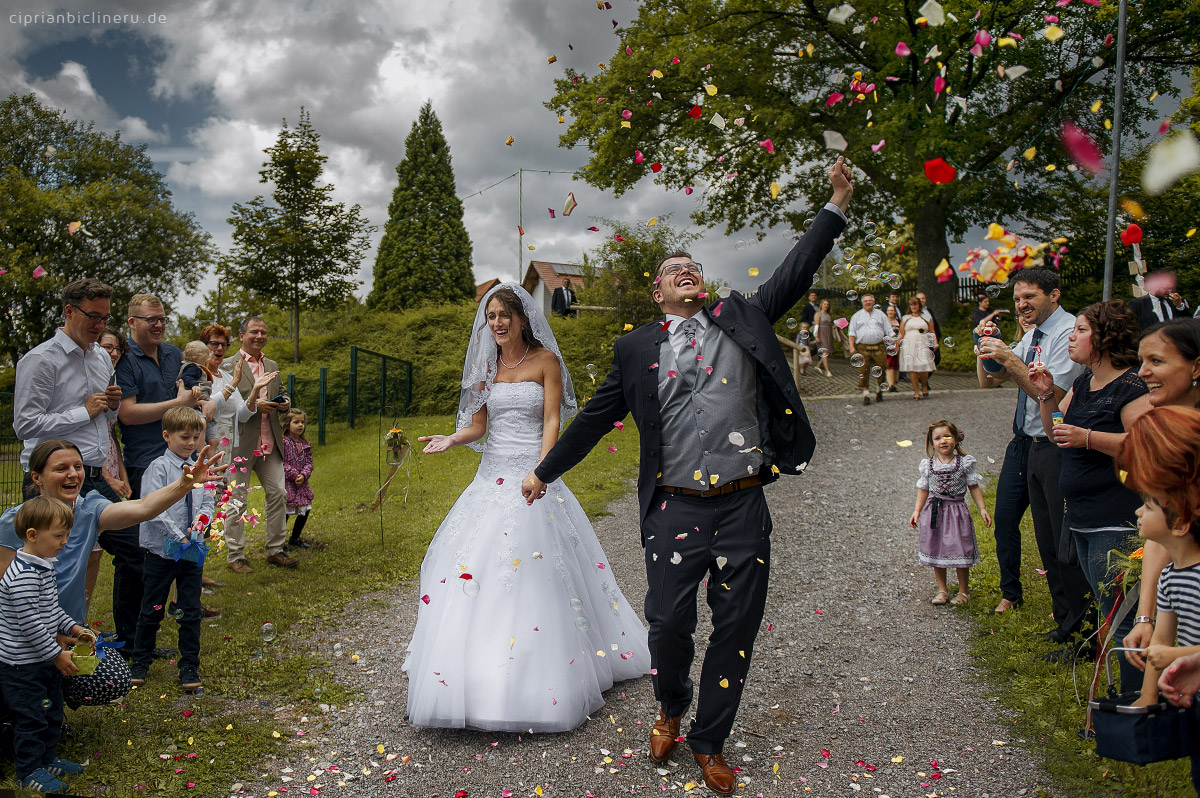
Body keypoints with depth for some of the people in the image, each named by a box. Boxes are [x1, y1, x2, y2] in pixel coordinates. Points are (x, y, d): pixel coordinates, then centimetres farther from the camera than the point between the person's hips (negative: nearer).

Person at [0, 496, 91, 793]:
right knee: (31, 718, 3)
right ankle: (29, 771, 19)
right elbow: (30, 624, -27)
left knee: (52, 711, 19)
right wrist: (57, 654, -20)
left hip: (44, 659, 10)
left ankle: (47, 759, 35)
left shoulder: (43, 566, 5)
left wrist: (72, 627, 8)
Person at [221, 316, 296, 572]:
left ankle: (275, 550, 18)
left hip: (270, 443, 6)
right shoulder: (229, 366, -5)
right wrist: (253, 405, -22)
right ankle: (236, 556, 12)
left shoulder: (272, 366, 15)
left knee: (278, 494, 6)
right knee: (237, 500, 2)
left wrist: (284, 403, 1)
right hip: (241, 443, -6)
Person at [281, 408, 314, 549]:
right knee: (285, 513, -4)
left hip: (301, 483, 7)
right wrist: (294, 475, -17)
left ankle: (295, 538, 30)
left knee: (305, 511, 11)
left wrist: (303, 475, -11)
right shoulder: (282, 442, -11)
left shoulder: (305, 444, 9)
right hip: (286, 483, -7)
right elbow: (281, 463, -15)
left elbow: (309, 462, 7)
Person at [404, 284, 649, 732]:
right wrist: (450, 440, -10)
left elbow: (552, 421, -6)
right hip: (491, 477, 5)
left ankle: (539, 683, 3)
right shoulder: (485, 366, 12)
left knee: (534, 575, -8)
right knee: (472, 564, 0)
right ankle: (477, 679, 11)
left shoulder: (545, 360, 0)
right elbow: (478, 426, 10)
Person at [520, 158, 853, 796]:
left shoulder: (742, 321, 10)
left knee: (736, 631, 8)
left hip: (744, 510, 2)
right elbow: (595, 417, 12)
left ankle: (709, 742, 28)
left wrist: (837, 203, 3)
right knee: (668, 624, 2)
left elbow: (795, 272, 7)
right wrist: (545, 471, 16)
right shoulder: (637, 348, 7)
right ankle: (670, 708, 36)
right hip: (676, 511, -1)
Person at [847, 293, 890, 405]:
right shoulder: (857, 316, 12)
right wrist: (852, 347, -3)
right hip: (863, 348, -1)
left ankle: (879, 390, 19)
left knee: (881, 370, -2)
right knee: (863, 372, -6)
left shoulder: (881, 314, 15)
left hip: (879, 347, 1)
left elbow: (888, 331, 14)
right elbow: (852, 332, 8)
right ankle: (866, 394, 1)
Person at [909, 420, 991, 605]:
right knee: (936, 551, 7)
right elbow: (923, 489, 9)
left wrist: (982, 509, -4)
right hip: (933, 511, 2)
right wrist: (917, 511, 4)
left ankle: (964, 591, 18)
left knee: (960, 552, 0)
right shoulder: (928, 465, 2)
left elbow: (974, 487, 2)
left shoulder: (965, 463, -3)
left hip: (956, 510, -2)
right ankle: (942, 590, 22)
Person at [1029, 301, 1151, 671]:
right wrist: (1047, 395, 3)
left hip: (1119, 523, -10)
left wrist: (1087, 438, -26)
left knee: (1122, 619, -6)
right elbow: (1056, 433, 18)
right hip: (1082, 517, 10)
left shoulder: (1131, 386, -14)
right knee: (1107, 614, 17)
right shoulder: (1083, 382, 14)